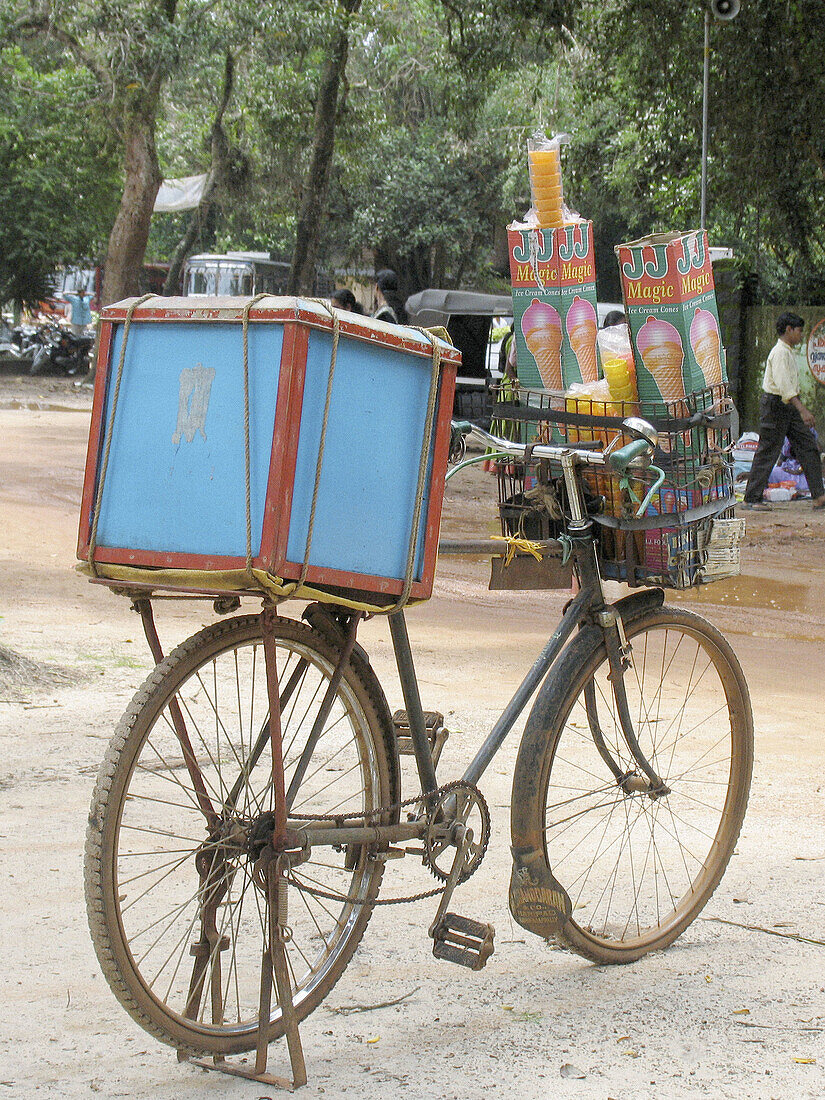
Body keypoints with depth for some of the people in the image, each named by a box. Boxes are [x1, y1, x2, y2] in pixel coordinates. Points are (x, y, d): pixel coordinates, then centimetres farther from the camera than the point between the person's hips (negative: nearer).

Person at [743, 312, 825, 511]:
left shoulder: (788, 352, 16)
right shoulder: (780, 352, -16)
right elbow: (783, 385, -26)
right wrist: (802, 409, -33)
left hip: (789, 405, 10)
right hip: (775, 404, -10)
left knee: (808, 446, 3)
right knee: (767, 452, -3)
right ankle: (751, 499, 5)